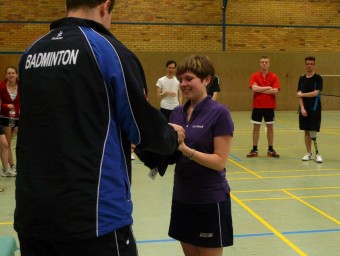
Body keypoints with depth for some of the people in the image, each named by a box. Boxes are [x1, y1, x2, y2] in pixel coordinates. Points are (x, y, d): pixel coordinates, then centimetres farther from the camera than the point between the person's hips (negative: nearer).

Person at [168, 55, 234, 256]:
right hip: (182, 197, 6)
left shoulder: (219, 113, -13)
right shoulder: (177, 113, 5)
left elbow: (220, 162, -17)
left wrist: (185, 149, -27)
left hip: (210, 200, -6)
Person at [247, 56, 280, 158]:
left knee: (270, 127, 6)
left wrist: (260, 90, -14)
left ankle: (270, 149, 16)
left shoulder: (274, 77, 0)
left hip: (270, 106, 0)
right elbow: (254, 88, -17)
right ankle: (254, 149, 13)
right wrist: (268, 88, -12)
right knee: (256, 127, 5)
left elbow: (275, 90, -13)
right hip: (257, 106, 0)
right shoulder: (254, 76, 0)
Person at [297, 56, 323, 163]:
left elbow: (315, 93, -13)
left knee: (313, 132, -8)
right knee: (306, 131, 6)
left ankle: (317, 153, 2)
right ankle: (309, 153, 14)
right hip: (304, 109, 4)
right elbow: (299, 95, 2)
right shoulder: (302, 79, 8)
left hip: (315, 109, -4)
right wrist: (302, 108, -9)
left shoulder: (318, 78, -3)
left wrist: (302, 94, -5)